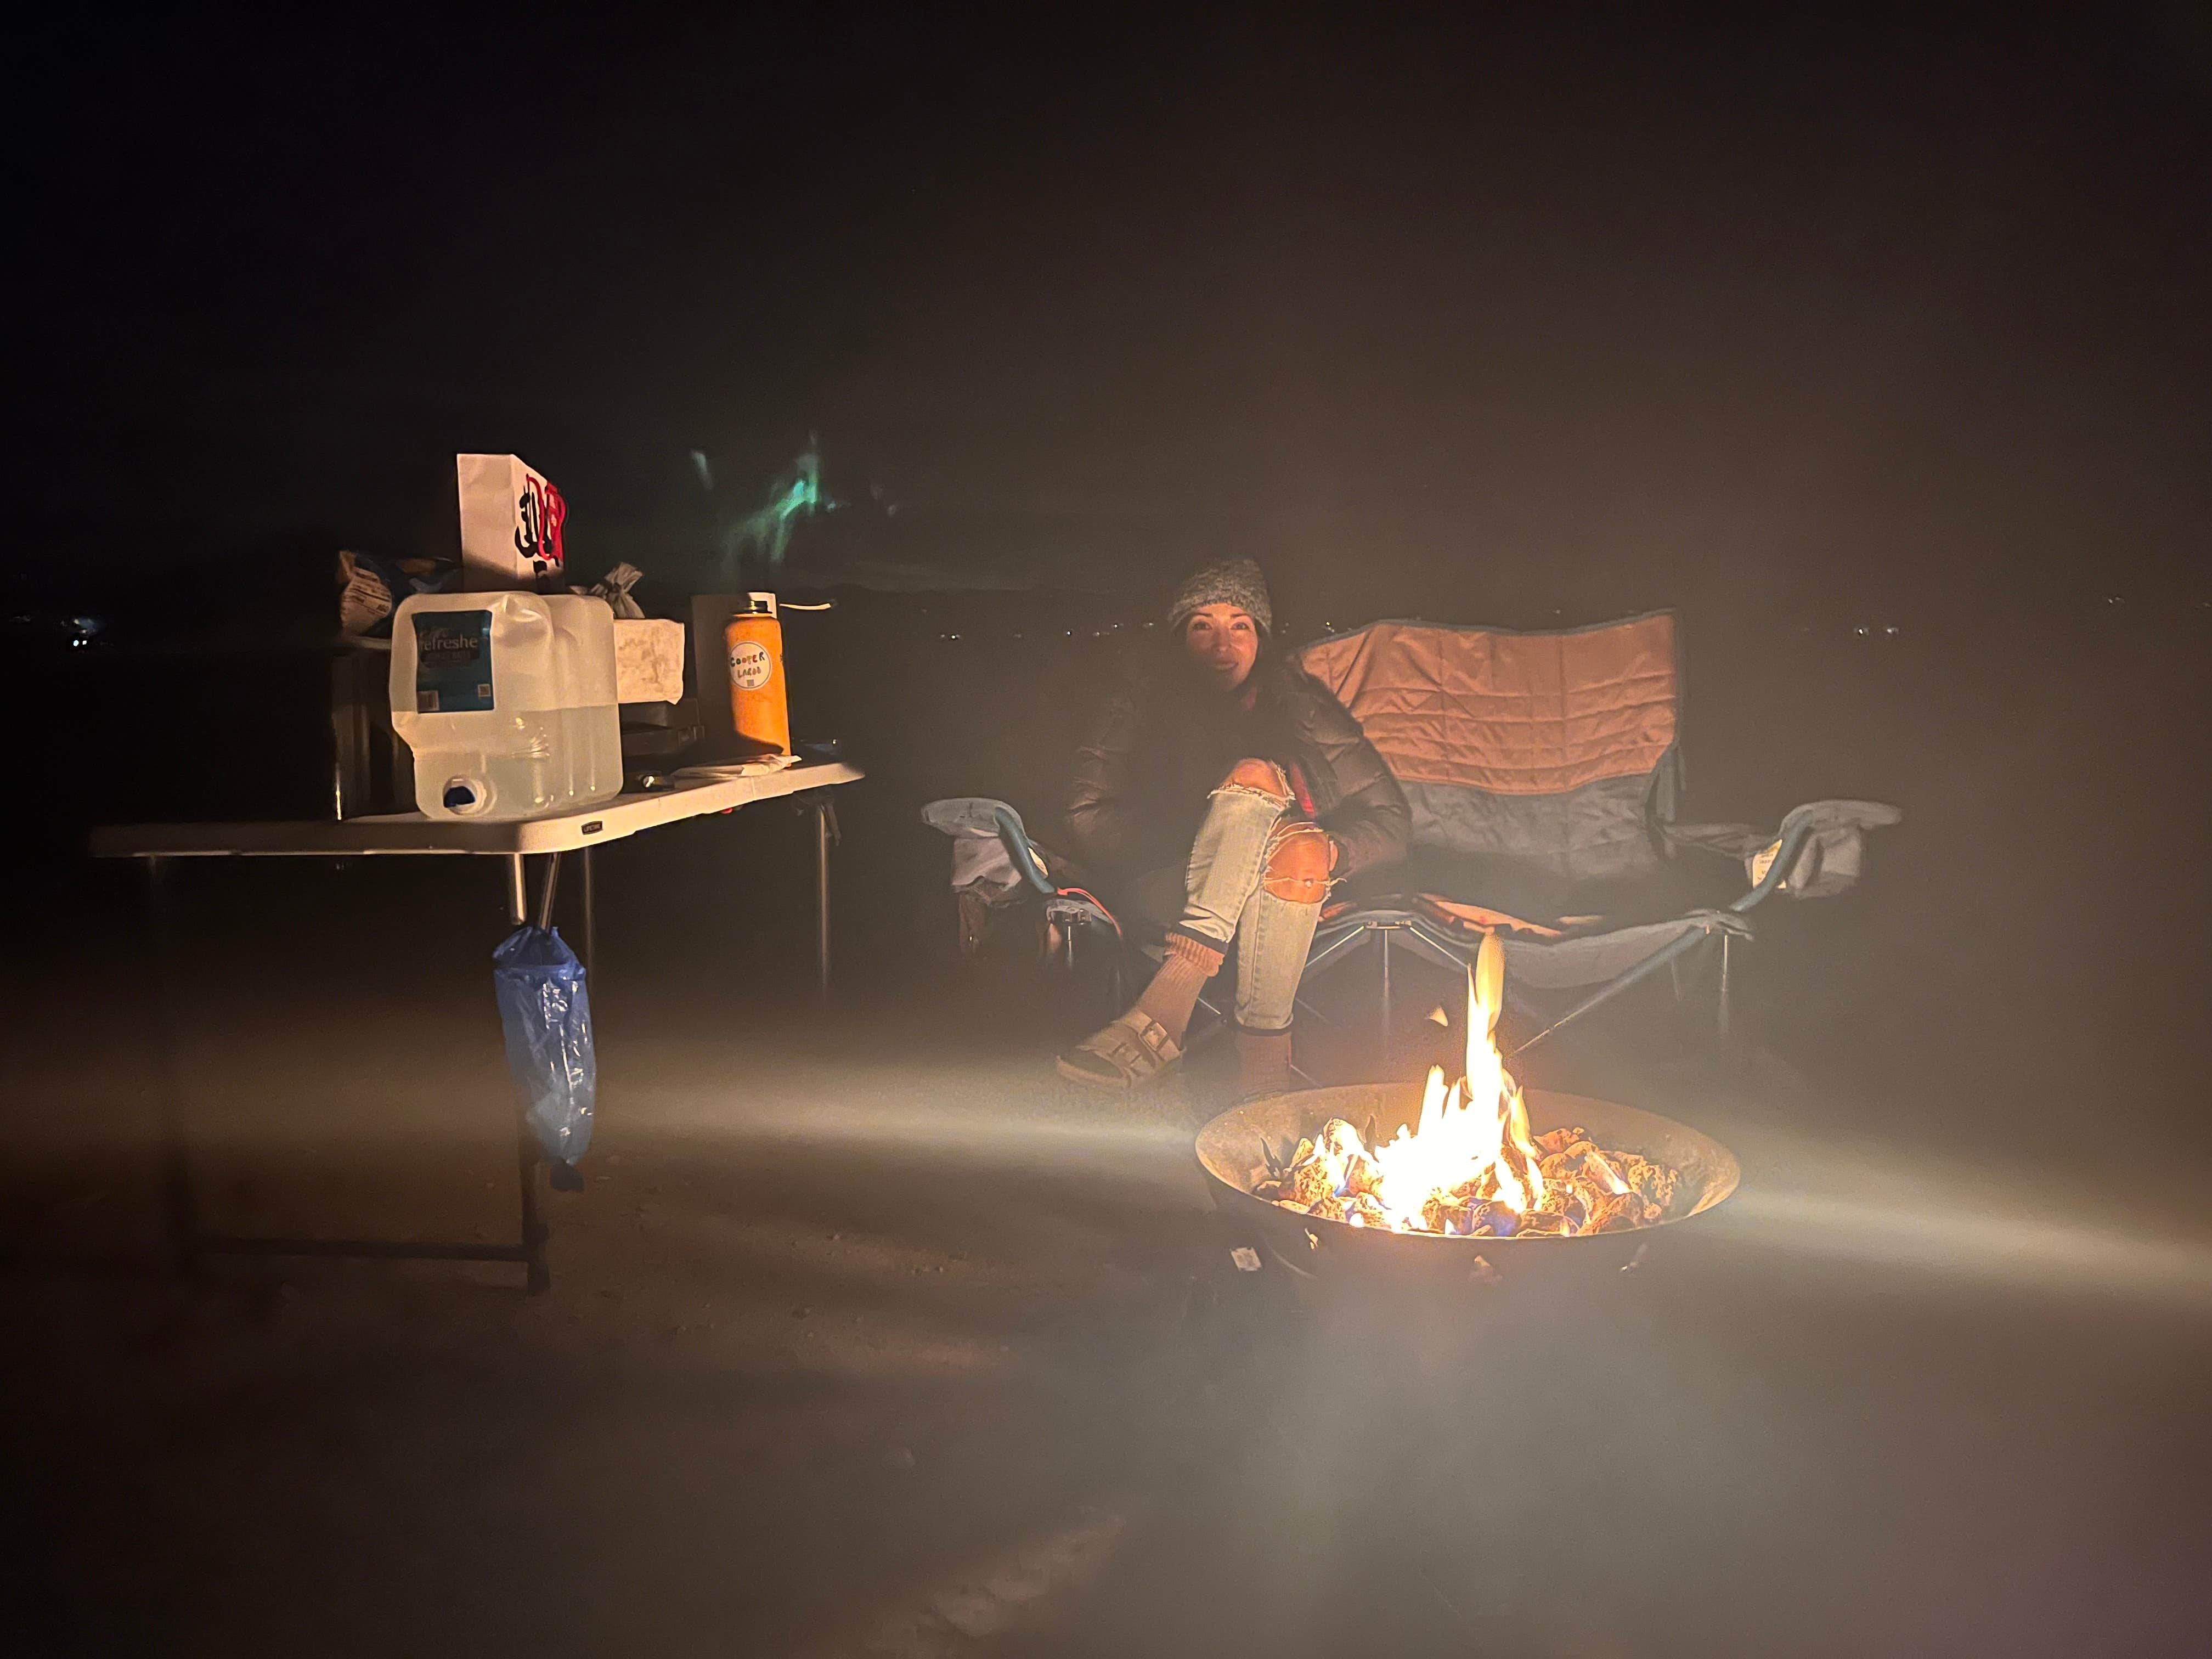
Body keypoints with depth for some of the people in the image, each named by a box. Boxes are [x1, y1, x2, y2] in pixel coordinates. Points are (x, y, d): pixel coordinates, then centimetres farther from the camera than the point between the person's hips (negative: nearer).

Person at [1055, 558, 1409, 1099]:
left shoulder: (1300, 704, 2)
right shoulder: (1146, 699, -2)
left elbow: (1391, 820, 1)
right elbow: (1087, 821, -10)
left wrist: (1325, 852, -19)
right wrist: (1205, 837, -18)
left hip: (1292, 897, 1)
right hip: (1171, 887, -1)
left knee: (1302, 851, -33)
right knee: (1256, 778, -28)